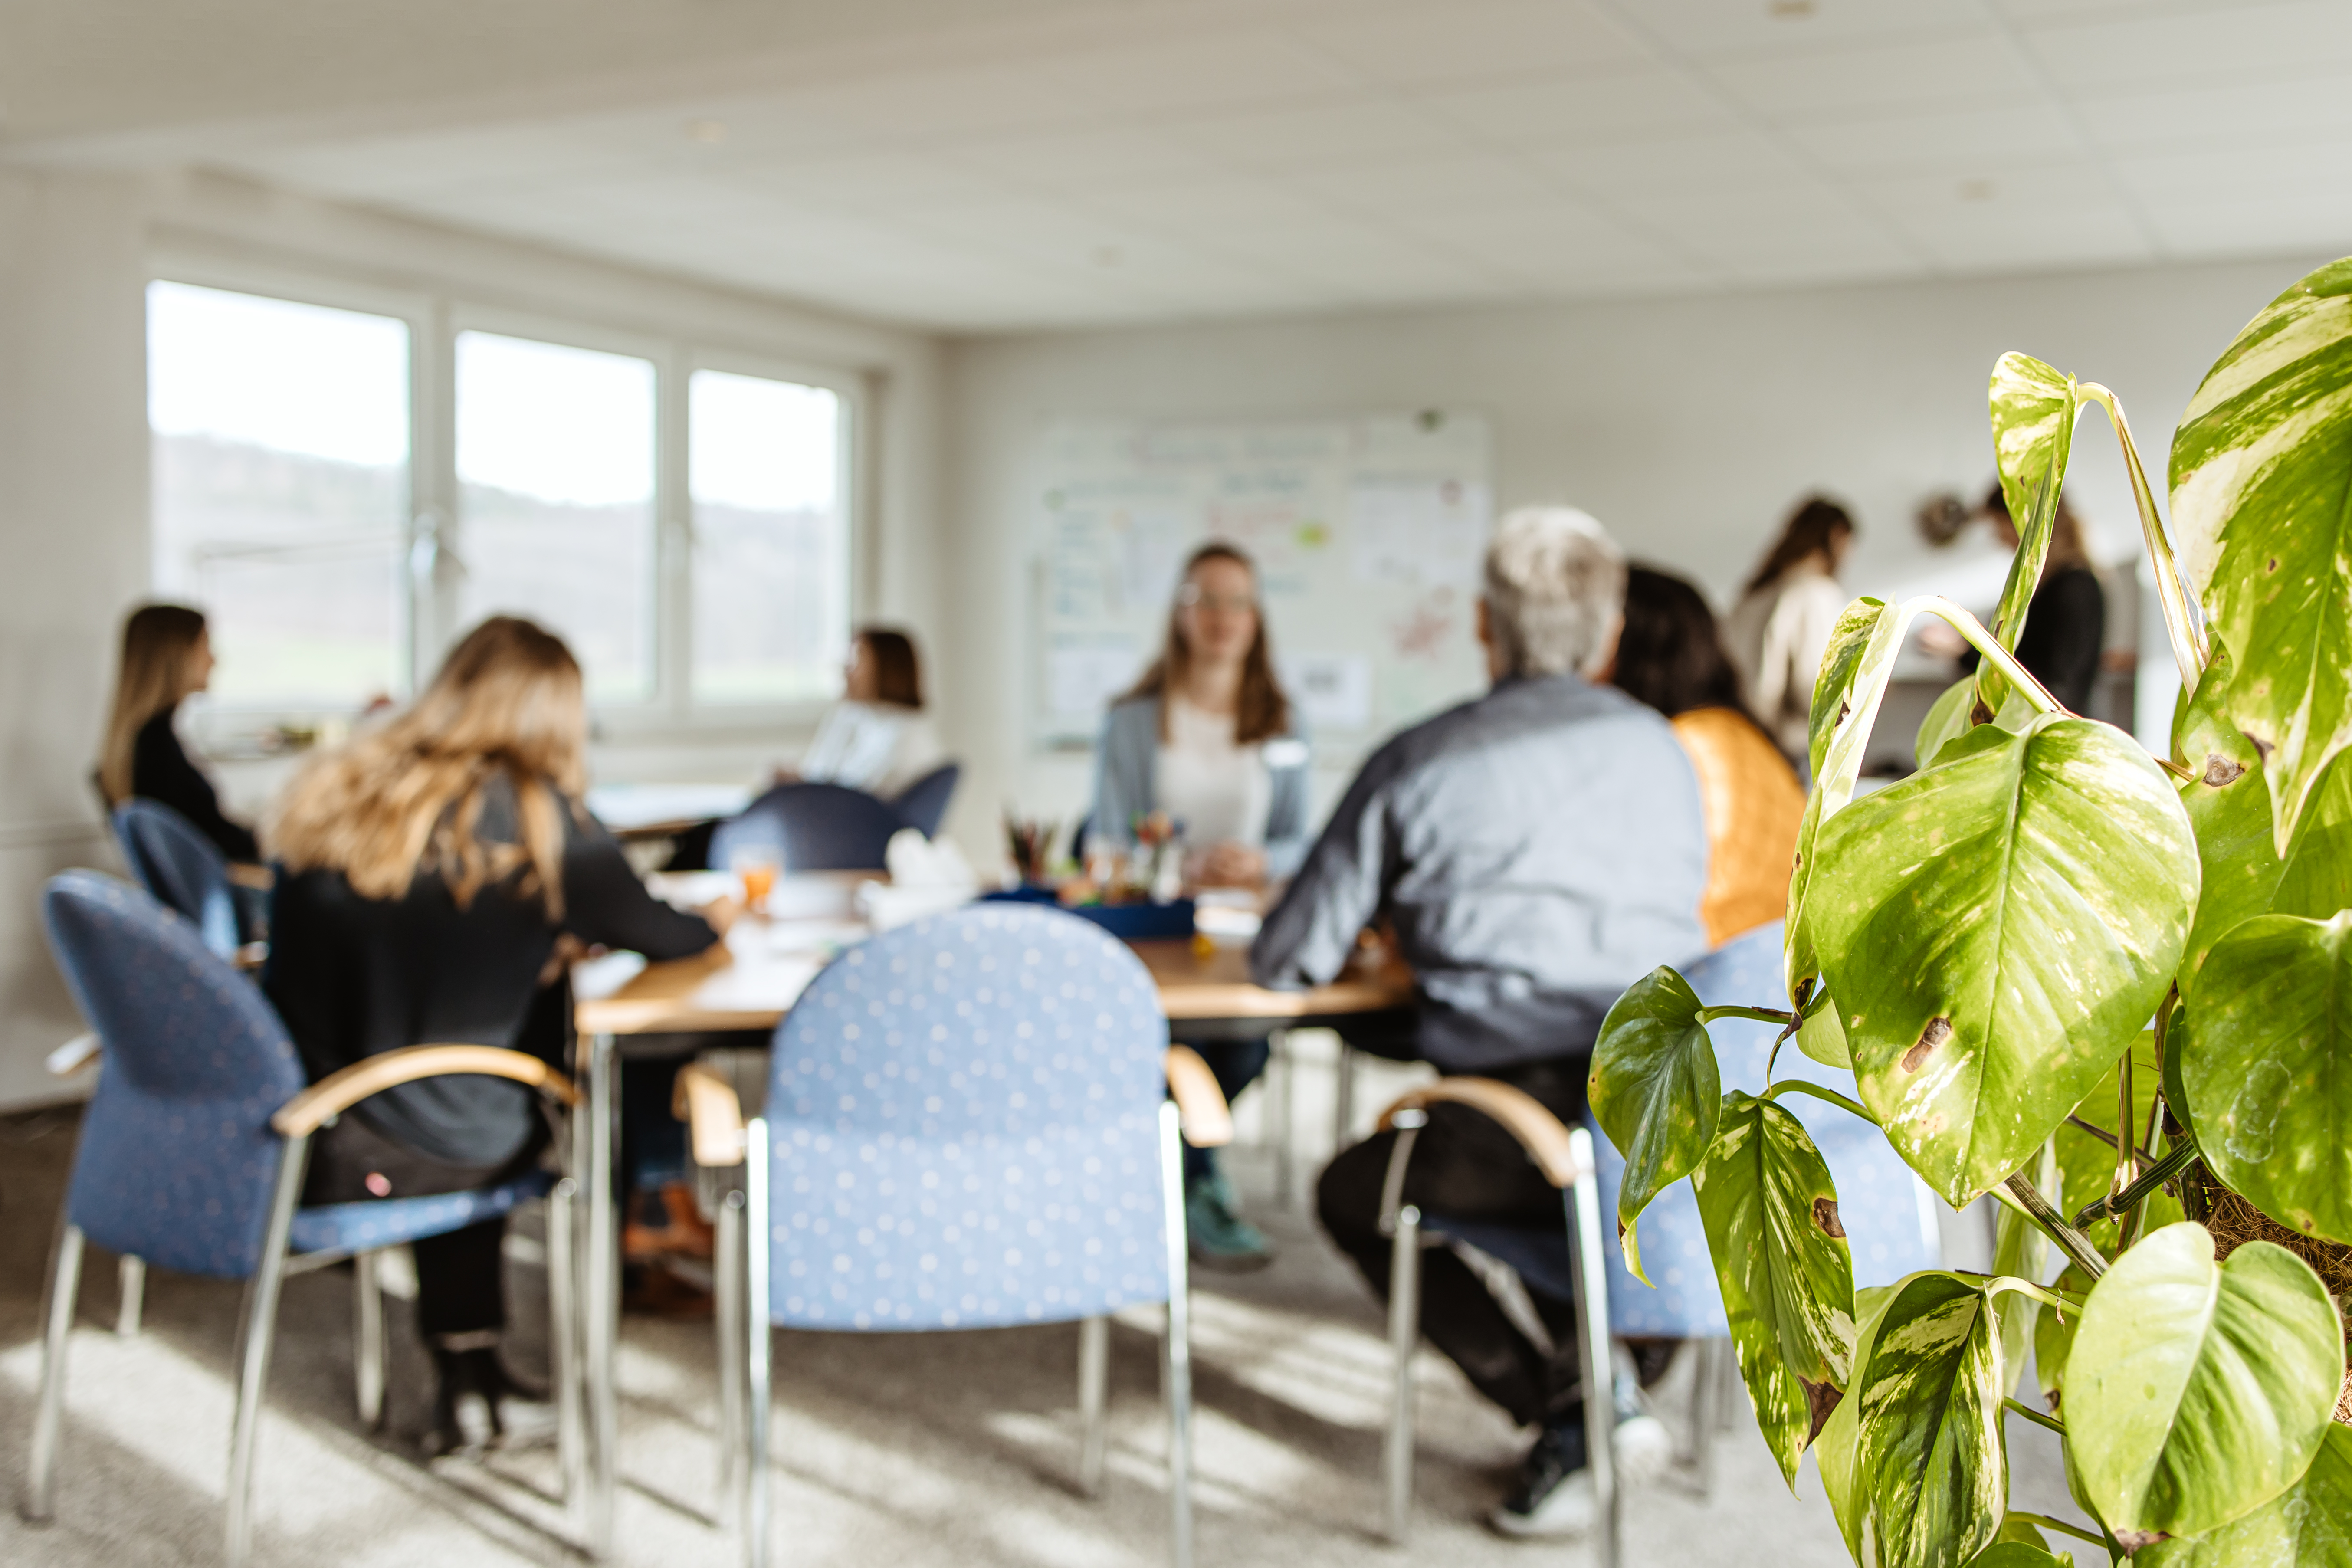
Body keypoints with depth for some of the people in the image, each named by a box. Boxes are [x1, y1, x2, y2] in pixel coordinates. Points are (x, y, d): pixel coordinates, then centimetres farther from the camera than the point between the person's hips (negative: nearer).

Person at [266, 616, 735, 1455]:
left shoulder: (331, 790, 3)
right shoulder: (535, 817, -10)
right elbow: (652, 932, 4)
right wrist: (713, 919, 25)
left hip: (288, 1137, 5)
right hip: (431, 1151, -5)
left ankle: (467, 1386, 33)